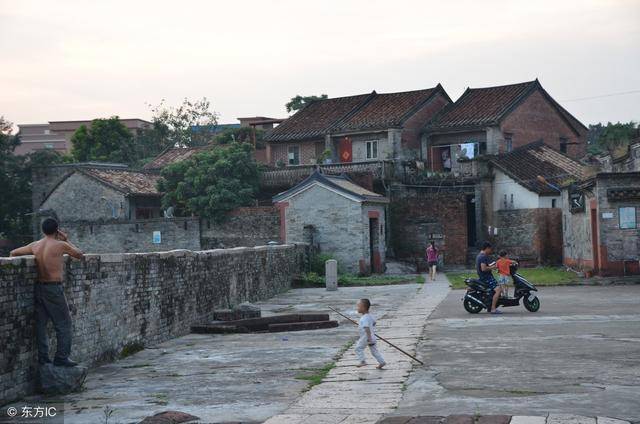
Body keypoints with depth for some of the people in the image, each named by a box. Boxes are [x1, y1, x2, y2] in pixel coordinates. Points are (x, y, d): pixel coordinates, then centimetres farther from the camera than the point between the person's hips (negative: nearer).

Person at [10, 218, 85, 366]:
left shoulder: (35, 246, 5)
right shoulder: (61, 245, -9)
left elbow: (13, 253, 17)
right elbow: (80, 255, 6)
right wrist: (66, 240, 12)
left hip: (39, 287, 6)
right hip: (54, 288, -5)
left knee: (40, 323, 11)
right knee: (64, 324, 3)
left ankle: (42, 357, 12)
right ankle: (61, 357, 1)